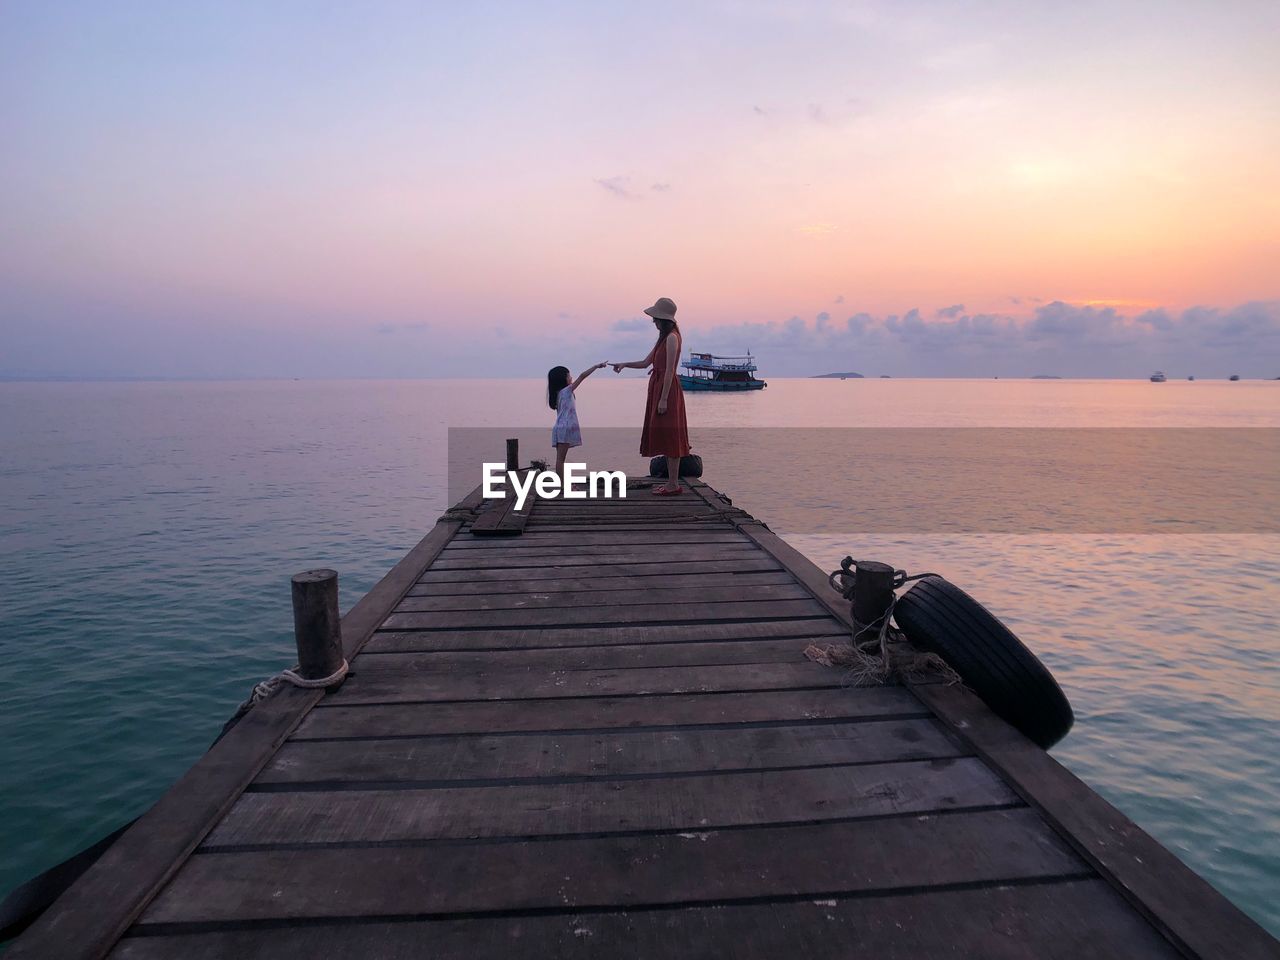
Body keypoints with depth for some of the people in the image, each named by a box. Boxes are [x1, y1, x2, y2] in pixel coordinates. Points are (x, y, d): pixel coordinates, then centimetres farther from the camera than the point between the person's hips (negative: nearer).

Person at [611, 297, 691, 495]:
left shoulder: (672, 338, -12)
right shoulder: (663, 338, 18)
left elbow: (669, 370, -18)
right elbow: (646, 362, 21)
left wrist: (664, 399, -20)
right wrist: (624, 364, 8)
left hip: (668, 389, -10)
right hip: (658, 387, 10)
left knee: (669, 435, -7)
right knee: (664, 435, 11)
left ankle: (674, 484, -2)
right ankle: (671, 482, 17)